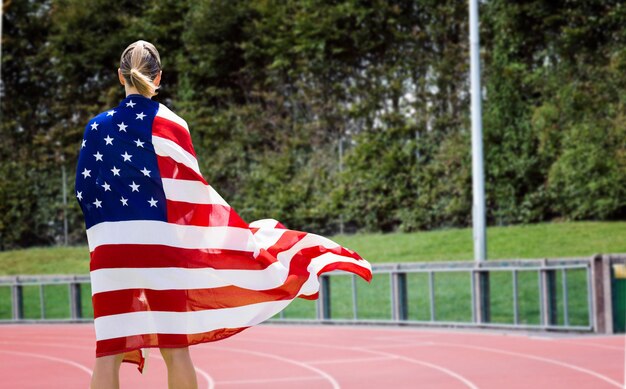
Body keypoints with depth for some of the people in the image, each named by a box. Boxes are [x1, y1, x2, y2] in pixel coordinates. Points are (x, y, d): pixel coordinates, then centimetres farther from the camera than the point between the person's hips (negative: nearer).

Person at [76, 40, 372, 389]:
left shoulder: (97, 126, 5)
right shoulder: (170, 124, 0)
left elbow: (83, 191, 6)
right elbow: (193, 192, -3)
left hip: (109, 248, 1)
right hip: (161, 245, -1)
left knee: (109, 352, -1)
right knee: (175, 349, 7)